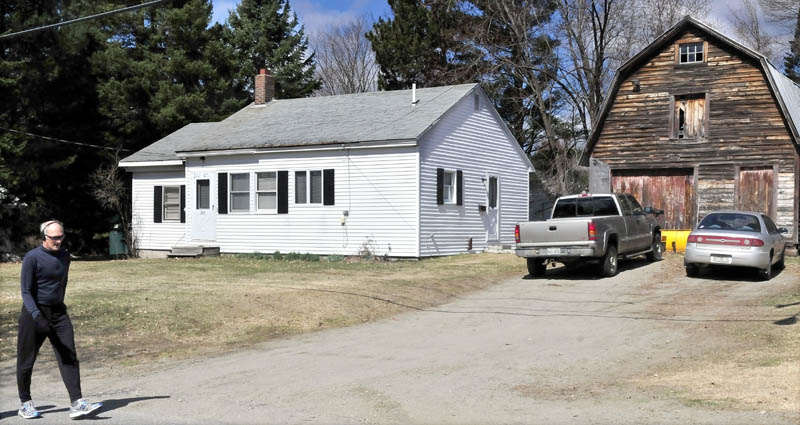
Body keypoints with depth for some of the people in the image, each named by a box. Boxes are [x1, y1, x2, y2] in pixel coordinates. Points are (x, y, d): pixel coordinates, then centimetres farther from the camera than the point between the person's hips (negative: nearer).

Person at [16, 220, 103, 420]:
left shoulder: (64, 256, 8)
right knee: (27, 360, 7)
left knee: (69, 358, -6)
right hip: (35, 313, -5)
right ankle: (25, 403, 24)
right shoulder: (32, 258, -11)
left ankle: (77, 403, -9)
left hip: (58, 313, 5)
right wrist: (37, 316, -27)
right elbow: (26, 292, -14)